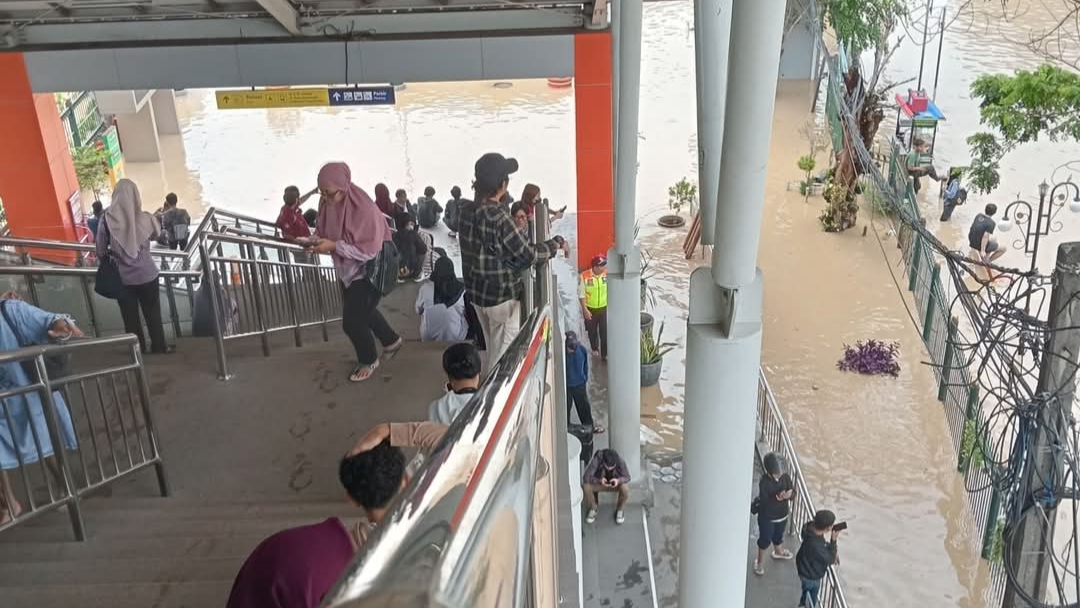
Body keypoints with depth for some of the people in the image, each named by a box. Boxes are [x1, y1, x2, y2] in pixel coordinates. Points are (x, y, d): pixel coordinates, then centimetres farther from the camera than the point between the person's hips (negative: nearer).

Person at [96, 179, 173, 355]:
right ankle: (159, 345, 22)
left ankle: (137, 347, 22)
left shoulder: (107, 219, -13)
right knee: (152, 311, 15)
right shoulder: (144, 218, -13)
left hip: (122, 276, 0)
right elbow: (157, 233, 10)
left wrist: (107, 259, 15)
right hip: (146, 274, 0)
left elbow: (100, 250, -5)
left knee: (130, 314, 13)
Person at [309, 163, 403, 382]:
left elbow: (369, 250, -30)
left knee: (351, 321, -4)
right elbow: (323, 231, 7)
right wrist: (317, 240, -16)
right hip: (347, 270, 8)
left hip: (369, 272, -8)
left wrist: (334, 246, -33)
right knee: (363, 312, 24)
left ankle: (368, 360, 23)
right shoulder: (327, 203, -9)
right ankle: (392, 340, 49)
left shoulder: (364, 209, -31)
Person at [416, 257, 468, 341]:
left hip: (428, 336, 1)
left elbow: (418, 311, -1)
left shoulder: (425, 288, -17)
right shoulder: (461, 290, -18)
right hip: (454, 337, -1)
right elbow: (464, 312, -2)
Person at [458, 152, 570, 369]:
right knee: (503, 354, 7)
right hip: (502, 295, -8)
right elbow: (528, 254, -20)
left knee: (492, 348, 23)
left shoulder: (466, 210, -3)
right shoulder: (498, 218, -26)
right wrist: (557, 243, -6)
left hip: (476, 291, 8)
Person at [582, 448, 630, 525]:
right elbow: (586, 477, -31)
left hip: (614, 483, 0)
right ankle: (593, 509, -1)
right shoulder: (597, 460, -32)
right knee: (586, 487, -30)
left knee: (625, 489, -32)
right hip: (599, 483, 0)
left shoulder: (619, 460, -29)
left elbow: (627, 477, -18)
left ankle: (619, 510, -1)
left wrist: (618, 480, -40)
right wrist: (599, 480, -47)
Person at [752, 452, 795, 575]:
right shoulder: (764, 482, -28)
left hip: (782, 515, 5)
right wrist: (777, 497, -43)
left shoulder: (785, 477, -14)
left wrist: (789, 494, -32)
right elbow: (764, 501, -28)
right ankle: (760, 561, 38)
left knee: (778, 536, 30)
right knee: (765, 539, 15)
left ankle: (778, 552, 59)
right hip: (767, 517, -5)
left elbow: (793, 491, -8)